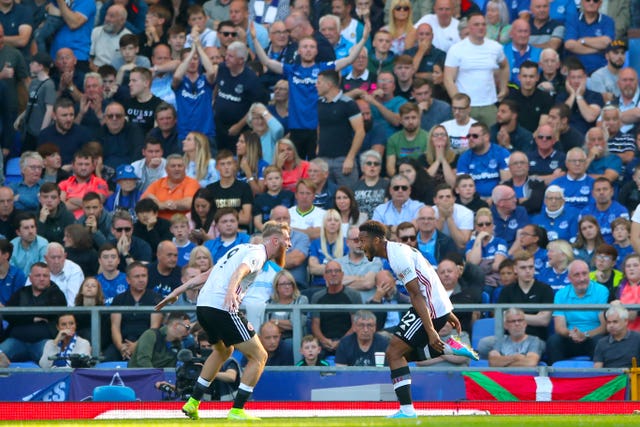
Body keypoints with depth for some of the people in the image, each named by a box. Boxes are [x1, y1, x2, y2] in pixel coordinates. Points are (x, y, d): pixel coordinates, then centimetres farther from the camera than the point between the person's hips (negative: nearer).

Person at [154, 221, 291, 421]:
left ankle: (192, 403, 31)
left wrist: (179, 290, 30)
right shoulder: (257, 252, -3)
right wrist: (231, 291, -43)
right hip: (222, 307, -10)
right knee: (259, 356, -3)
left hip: (203, 306, 10)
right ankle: (237, 411, -6)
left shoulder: (244, 249, 25)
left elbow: (207, 274, 27)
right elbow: (240, 271, -25)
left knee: (223, 351, 33)